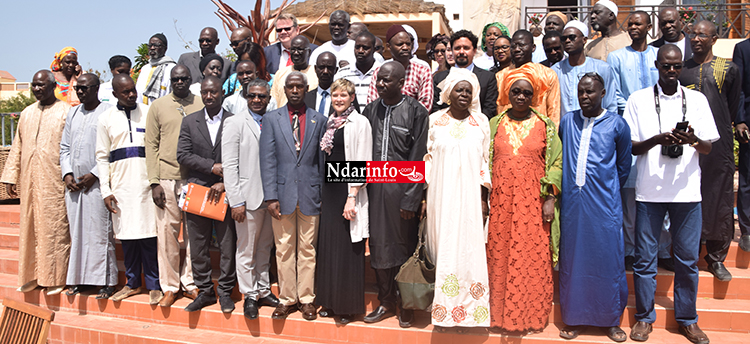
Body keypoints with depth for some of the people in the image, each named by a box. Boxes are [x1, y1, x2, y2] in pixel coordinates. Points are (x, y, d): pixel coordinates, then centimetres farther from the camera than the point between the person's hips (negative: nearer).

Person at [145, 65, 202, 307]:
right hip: (167, 177, 0)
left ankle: (190, 283, 17)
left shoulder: (202, 105, 8)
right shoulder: (158, 106, 9)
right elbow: (151, 145, 6)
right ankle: (170, 286, 15)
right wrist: (154, 182, -3)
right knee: (167, 231, 2)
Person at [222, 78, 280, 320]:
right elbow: (229, 165, -8)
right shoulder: (235, 123, -4)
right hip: (249, 197, -4)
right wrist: (236, 201, -14)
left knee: (265, 248, 15)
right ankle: (249, 296, 20)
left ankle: (264, 291, 28)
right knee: (246, 250, 5)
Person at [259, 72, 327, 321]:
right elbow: (267, 160, 0)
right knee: (284, 249, 6)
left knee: (308, 249, 6)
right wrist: (271, 197, -7)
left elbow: (322, 160, 8)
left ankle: (306, 299, 18)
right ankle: (287, 298, 19)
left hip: (310, 194, 0)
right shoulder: (271, 119, 6)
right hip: (283, 193, 0)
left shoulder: (319, 120, 8)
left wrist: (324, 195, 4)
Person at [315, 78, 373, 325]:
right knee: (328, 245, 10)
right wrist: (323, 191, 9)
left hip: (348, 191, -6)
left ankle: (348, 306, 12)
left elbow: (361, 162, -12)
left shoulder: (359, 122, -7)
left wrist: (352, 196, -17)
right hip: (329, 190, 7)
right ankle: (329, 301, 23)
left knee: (347, 248, 0)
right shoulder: (330, 122, 13)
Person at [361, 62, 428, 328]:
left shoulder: (416, 112, -4)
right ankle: (386, 302, 26)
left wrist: (410, 200, -11)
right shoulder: (370, 110, 8)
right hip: (374, 187, 4)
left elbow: (418, 160, -7)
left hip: (402, 188, -4)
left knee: (404, 245, 7)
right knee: (379, 245, 10)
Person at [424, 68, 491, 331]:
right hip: (441, 198, 0)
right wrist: (423, 197, 1)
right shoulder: (434, 120, 5)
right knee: (442, 250, 2)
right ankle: (442, 310, 14)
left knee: (468, 250, 0)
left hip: (470, 198, 0)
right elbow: (426, 158, 6)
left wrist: (484, 199, 3)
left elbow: (485, 161, 7)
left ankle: (465, 311, 11)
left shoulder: (481, 122, 7)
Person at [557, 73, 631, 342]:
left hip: (604, 204, -2)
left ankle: (611, 320, 20)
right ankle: (574, 318, 20)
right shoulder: (566, 122, 7)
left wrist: (607, 190, 10)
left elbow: (623, 165, 10)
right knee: (572, 260, 7)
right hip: (572, 201, 2)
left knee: (608, 258, 3)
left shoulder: (617, 124, 1)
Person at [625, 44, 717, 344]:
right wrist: (658, 140, -18)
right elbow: (630, 147, 0)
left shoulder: (697, 100, 8)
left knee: (687, 258, 8)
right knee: (645, 257, 5)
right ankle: (644, 317, 20)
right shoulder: (638, 100, 3)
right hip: (649, 190, -1)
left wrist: (693, 139, -15)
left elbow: (708, 148, 7)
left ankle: (687, 319, 24)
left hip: (687, 191, 2)